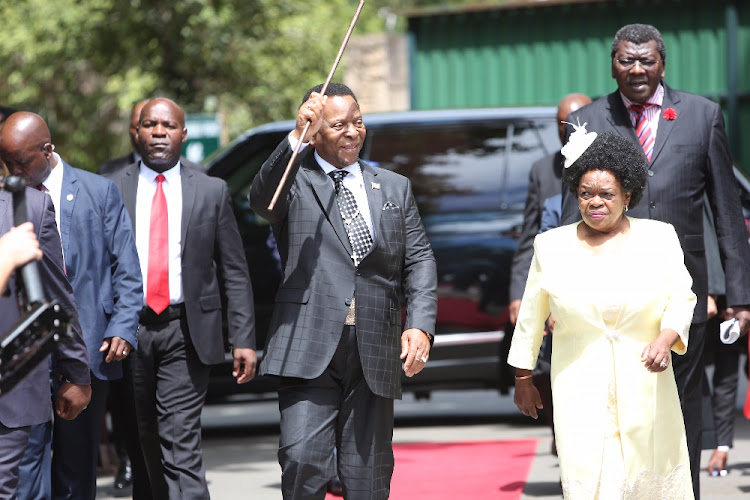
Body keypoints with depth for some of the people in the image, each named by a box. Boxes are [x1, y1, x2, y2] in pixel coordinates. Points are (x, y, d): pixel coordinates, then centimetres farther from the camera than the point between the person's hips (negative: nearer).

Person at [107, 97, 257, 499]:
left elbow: (234, 273, 6)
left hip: (185, 333, -2)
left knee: (181, 445, -11)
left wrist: (243, 340, -1)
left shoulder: (211, 191, 6)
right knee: (147, 445, 10)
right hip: (130, 330, 2)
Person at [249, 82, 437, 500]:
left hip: (375, 351, 3)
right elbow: (262, 199, -17)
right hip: (310, 347, -3)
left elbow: (420, 261, 13)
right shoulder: (295, 183, 6)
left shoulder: (395, 189, 18)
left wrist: (420, 325, -3)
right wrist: (297, 138, -29)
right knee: (303, 461, -17)